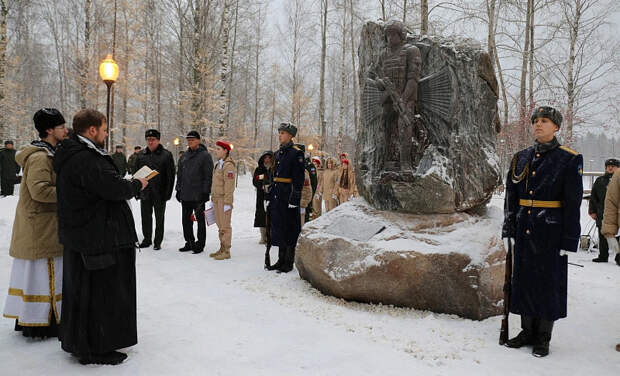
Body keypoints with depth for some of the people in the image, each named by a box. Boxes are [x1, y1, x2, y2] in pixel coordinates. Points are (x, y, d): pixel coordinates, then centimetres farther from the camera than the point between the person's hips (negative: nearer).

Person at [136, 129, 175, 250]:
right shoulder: (141, 155, 8)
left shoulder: (166, 155, -5)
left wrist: (167, 193, -11)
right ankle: (147, 239, 26)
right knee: (146, 217, 12)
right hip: (144, 193, 4)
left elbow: (171, 175, -6)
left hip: (160, 193, -4)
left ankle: (158, 242, 17)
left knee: (159, 219, 7)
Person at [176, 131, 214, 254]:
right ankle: (189, 242, 23)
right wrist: (179, 189, 13)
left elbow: (208, 175, -9)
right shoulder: (184, 156, 14)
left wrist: (206, 192, -14)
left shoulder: (205, 155, -5)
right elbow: (179, 174, 20)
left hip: (198, 196, -6)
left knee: (200, 220, 3)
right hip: (185, 195, 6)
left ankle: (200, 244, 11)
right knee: (186, 220, 11)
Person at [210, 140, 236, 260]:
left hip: (224, 200, -9)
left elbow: (229, 186, -18)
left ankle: (226, 251, 1)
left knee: (225, 226, -4)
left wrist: (227, 203, -20)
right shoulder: (219, 164, 17)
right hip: (217, 199, 9)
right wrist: (213, 199, 21)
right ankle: (222, 249, 22)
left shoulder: (228, 165, -14)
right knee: (220, 225, 14)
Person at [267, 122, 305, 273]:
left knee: (289, 229, -1)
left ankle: (289, 262, 7)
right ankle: (281, 259, 22)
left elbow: (298, 179, -14)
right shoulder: (278, 153, 16)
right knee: (278, 227, 12)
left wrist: (294, 198, -19)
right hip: (277, 196, 8)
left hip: (288, 195, -8)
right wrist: (270, 196, 17)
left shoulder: (296, 153, -8)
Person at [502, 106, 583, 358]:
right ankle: (528, 331, 25)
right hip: (524, 230, 4)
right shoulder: (521, 158, 8)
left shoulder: (569, 159, -5)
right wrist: (508, 230, 4)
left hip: (551, 232, -4)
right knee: (523, 278, 10)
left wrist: (569, 240, -10)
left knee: (548, 281, 4)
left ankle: (543, 338, 19)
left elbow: (573, 202, -7)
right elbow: (511, 197, 8)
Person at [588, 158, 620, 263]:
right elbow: (593, 197, 14)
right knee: (603, 236, 8)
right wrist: (593, 211, 7)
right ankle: (603, 256, 17)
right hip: (602, 214, 3)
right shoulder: (600, 181, 13)